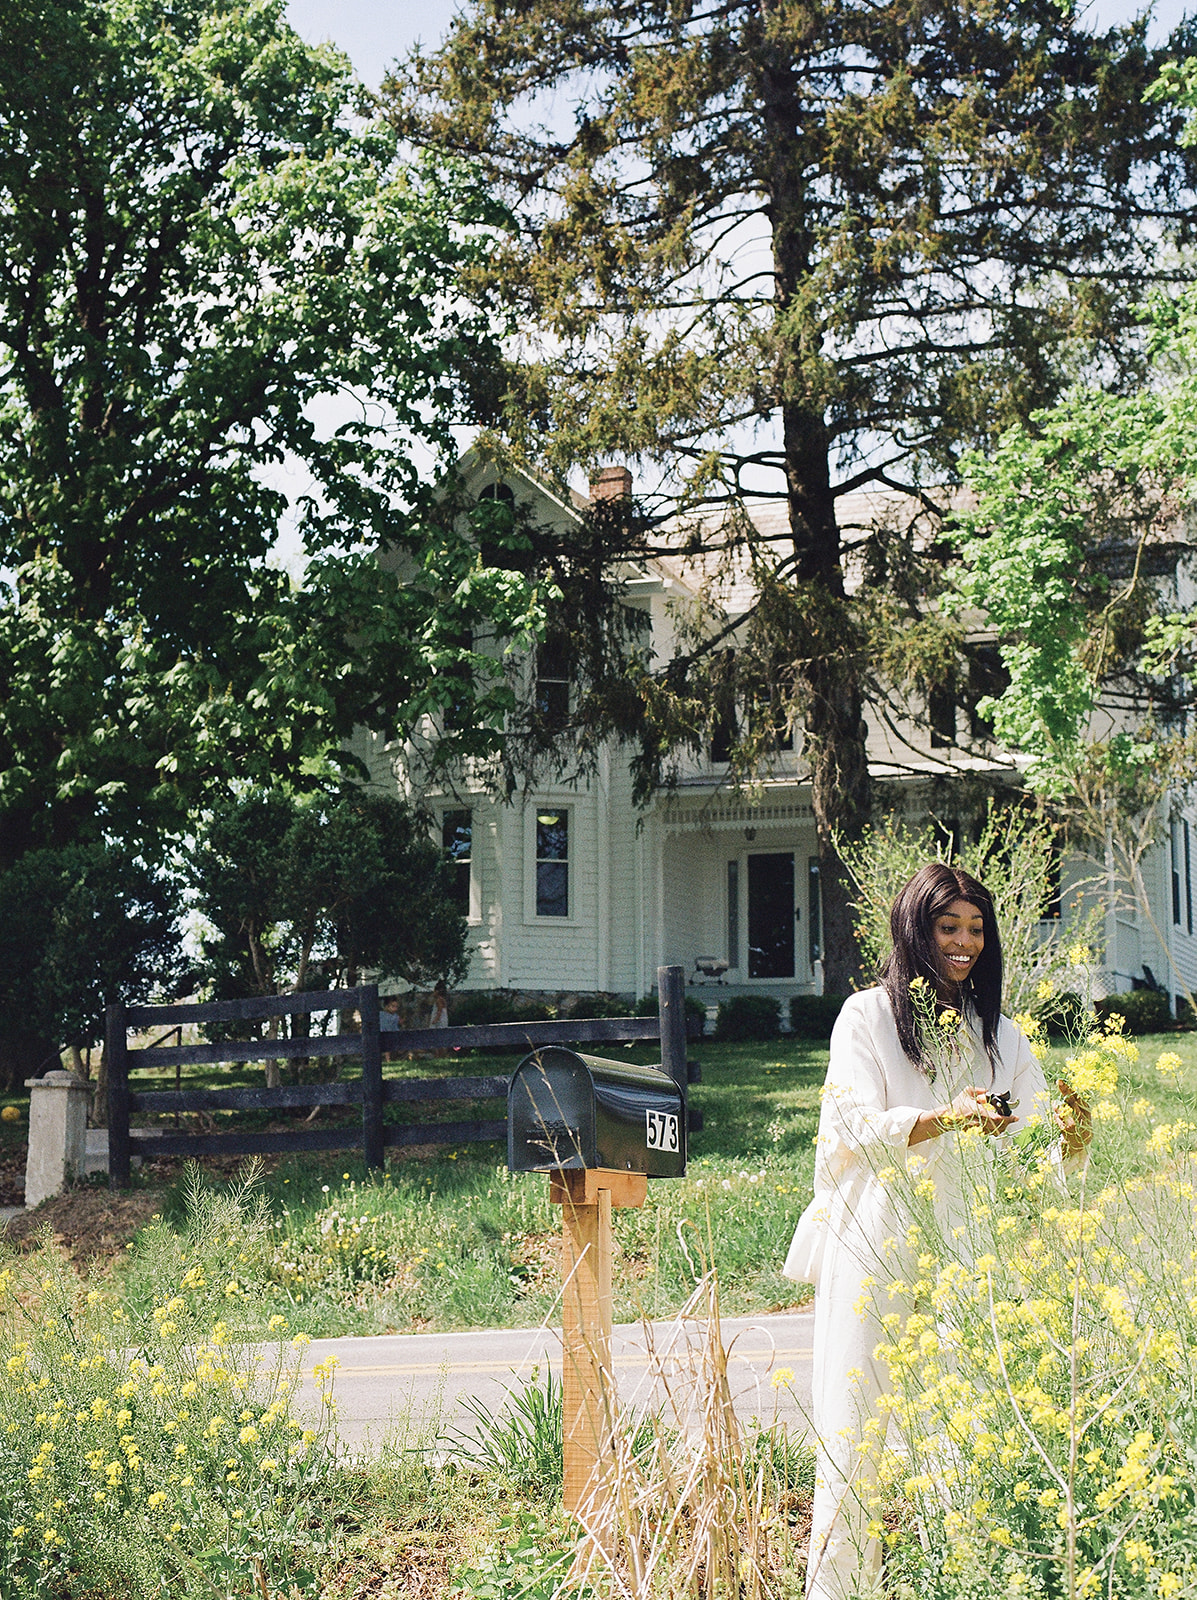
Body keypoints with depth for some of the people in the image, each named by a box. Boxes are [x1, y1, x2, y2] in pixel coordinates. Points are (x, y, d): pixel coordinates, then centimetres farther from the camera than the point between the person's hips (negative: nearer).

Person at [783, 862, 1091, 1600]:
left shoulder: (999, 1033, 13)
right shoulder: (868, 1015, 2)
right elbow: (858, 1126, -9)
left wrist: (1073, 1137, -17)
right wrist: (949, 1118, -24)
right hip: (871, 1251, -3)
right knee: (852, 1437, -1)